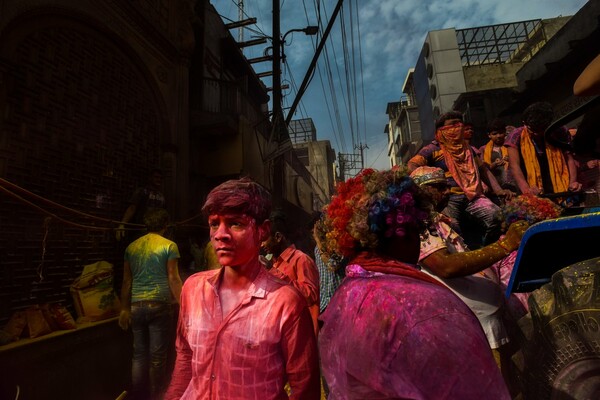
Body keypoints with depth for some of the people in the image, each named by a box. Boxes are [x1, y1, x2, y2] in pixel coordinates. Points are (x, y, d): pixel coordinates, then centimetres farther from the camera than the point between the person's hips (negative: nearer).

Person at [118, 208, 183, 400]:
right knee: (158, 356, 6)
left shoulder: (132, 247, 10)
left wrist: (124, 308, 18)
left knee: (139, 354, 15)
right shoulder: (169, 246, -5)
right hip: (159, 305, -5)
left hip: (137, 306, 5)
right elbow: (173, 279, -9)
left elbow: (127, 280, 11)